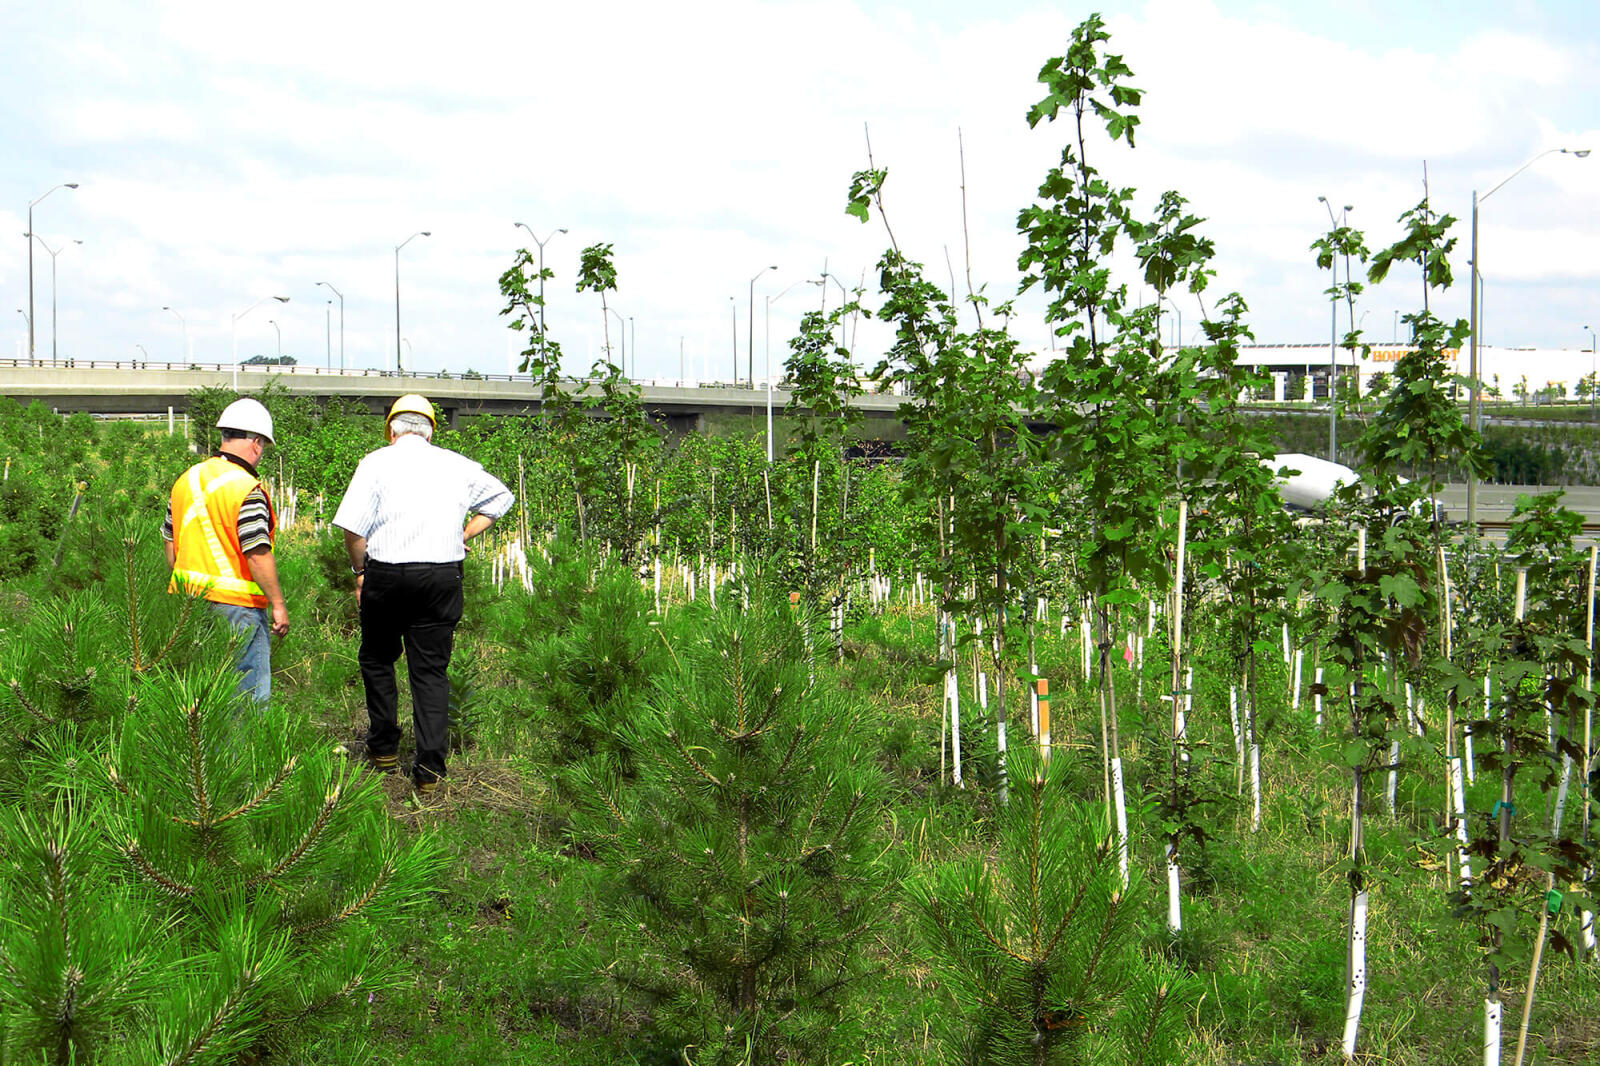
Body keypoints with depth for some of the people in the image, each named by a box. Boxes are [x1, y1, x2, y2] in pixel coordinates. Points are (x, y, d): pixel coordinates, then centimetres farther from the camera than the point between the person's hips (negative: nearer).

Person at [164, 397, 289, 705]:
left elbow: (170, 544, 16)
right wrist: (278, 604, -12)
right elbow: (258, 555, -19)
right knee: (249, 695, -2)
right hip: (236, 604, -7)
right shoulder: (247, 489, -16)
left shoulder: (185, 481, 9)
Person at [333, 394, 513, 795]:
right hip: (442, 576, 2)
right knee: (431, 669, 5)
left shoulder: (376, 463, -2)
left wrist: (359, 571, 6)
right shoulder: (455, 465, 8)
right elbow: (500, 497, 25)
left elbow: (353, 528, -8)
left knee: (377, 659, 18)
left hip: (386, 574, -2)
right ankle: (429, 769, 0)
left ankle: (384, 749, 23)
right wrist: (463, 535, 24)